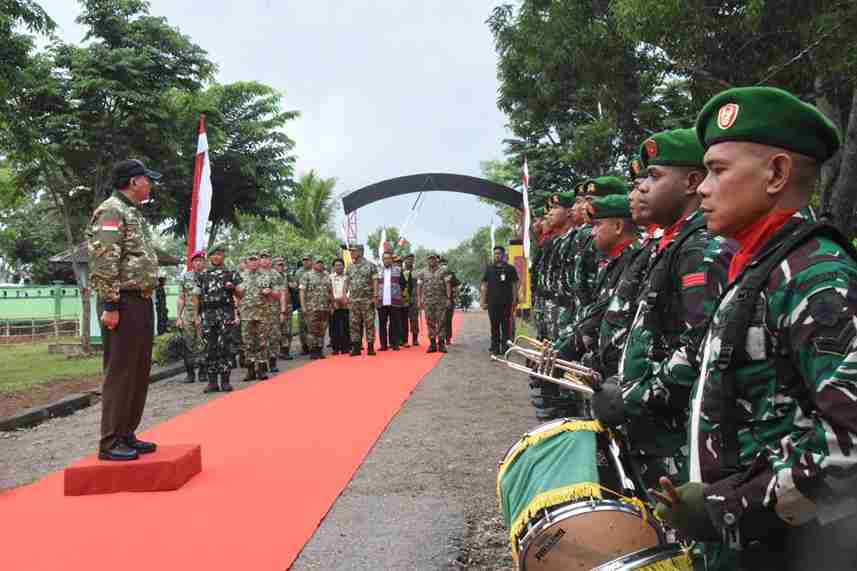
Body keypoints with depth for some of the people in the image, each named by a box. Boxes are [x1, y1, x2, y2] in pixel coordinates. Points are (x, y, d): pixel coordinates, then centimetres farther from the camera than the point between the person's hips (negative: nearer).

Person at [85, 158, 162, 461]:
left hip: (142, 301, 10)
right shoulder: (111, 210, -9)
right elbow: (103, 263, -18)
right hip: (123, 303, -10)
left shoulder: (134, 213, 21)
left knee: (139, 372, 12)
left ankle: (127, 435, 21)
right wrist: (110, 305, -22)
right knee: (120, 373, -5)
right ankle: (110, 442, 2)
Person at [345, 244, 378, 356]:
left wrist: (375, 296, -11)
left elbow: (375, 281, -3)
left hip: (367, 300, -4)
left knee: (369, 324, -1)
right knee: (354, 325, 3)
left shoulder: (370, 265, 0)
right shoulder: (350, 267, 12)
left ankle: (370, 347, 5)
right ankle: (356, 347, 9)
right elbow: (346, 282, 12)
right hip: (353, 300, 4)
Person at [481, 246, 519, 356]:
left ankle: (505, 347, 5)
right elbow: (484, 286, 11)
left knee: (506, 326, 0)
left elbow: (514, 286, 6)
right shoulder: (489, 269, 11)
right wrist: (483, 301, 4)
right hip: (492, 302, 2)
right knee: (494, 327, 5)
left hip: (506, 302, -2)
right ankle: (494, 348, 10)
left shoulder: (510, 269, 6)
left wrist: (514, 301, -2)